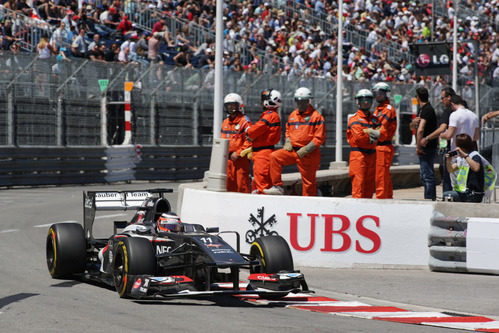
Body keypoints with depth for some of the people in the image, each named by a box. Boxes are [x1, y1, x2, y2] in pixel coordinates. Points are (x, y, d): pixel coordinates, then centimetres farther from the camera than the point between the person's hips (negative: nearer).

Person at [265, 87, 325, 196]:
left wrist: (305, 150, -17)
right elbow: (288, 131, 26)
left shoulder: (316, 116, -8)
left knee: (308, 181, -1)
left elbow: (319, 138, -12)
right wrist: (287, 142, 5)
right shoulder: (293, 115, 13)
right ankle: (277, 187, -11)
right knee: (275, 156, -12)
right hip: (293, 150, 6)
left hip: (308, 154, -6)